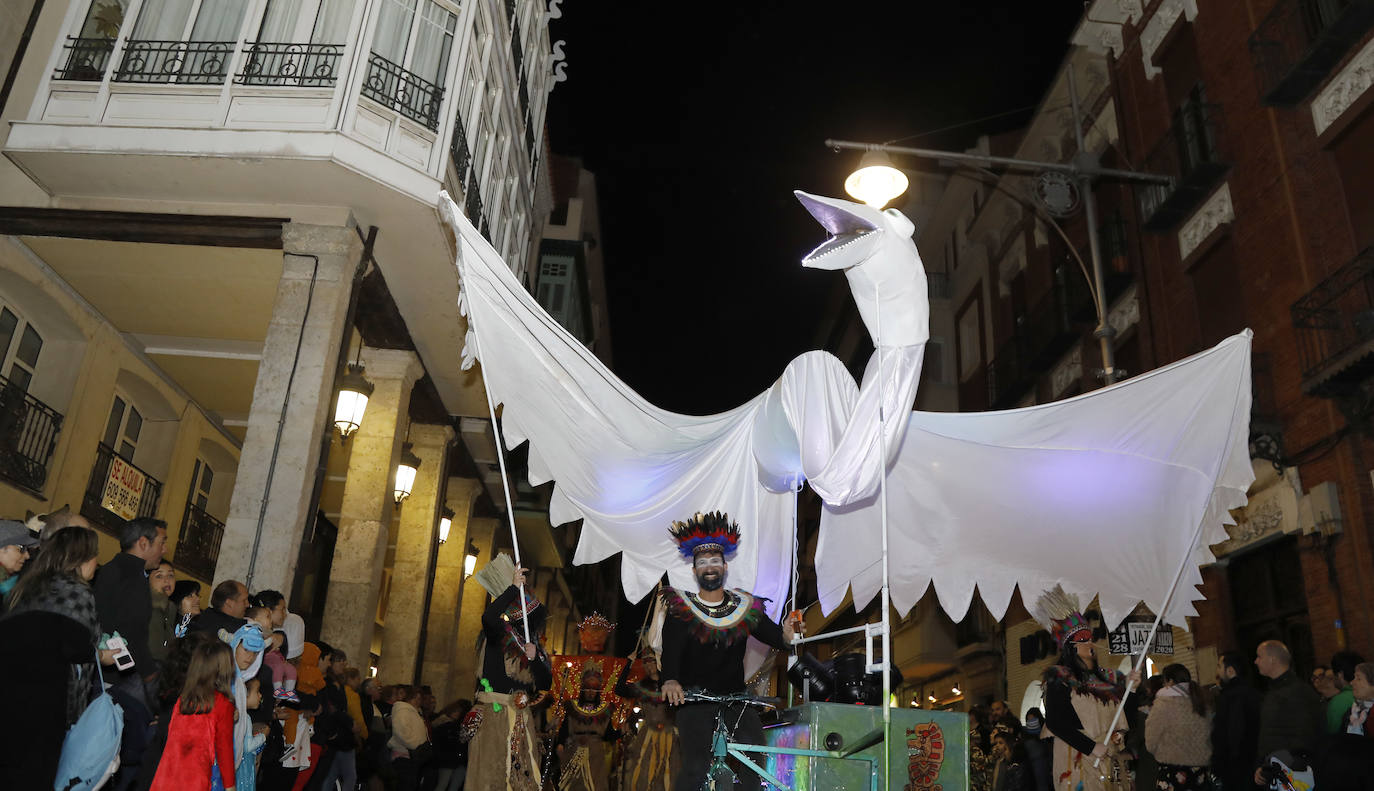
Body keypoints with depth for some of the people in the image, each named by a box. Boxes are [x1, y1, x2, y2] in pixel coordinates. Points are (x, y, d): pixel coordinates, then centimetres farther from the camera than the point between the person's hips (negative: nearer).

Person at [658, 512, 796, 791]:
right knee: (696, 768, -18)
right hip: (693, 700, -2)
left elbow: (773, 636, -1)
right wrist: (670, 680, -35)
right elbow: (671, 648, -15)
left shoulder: (746, 607, 8)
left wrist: (787, 634, -26)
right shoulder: (681, 608, 0)